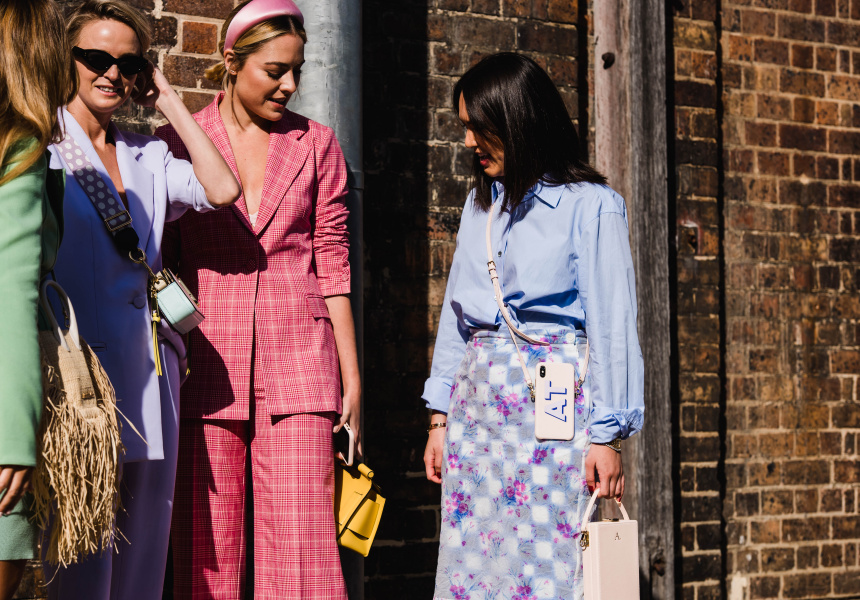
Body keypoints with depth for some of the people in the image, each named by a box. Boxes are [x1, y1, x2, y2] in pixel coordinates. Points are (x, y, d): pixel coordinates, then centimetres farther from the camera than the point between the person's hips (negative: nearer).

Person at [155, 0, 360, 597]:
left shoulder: (316, 144, 9)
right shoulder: (176, 142, 6)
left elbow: (333, 262, 10)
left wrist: (351, 374, 8)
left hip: (298, 356, 0)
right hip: (207, 361, 0)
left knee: (301, 541, -6)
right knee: (207, 544, 0)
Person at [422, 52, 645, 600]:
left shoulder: (591, 206, -4)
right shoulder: (480, 203, 13)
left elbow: (611, 324, -5)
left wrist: (607, 435, -8)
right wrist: (440, 414, 12)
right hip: (478, 401, 6)